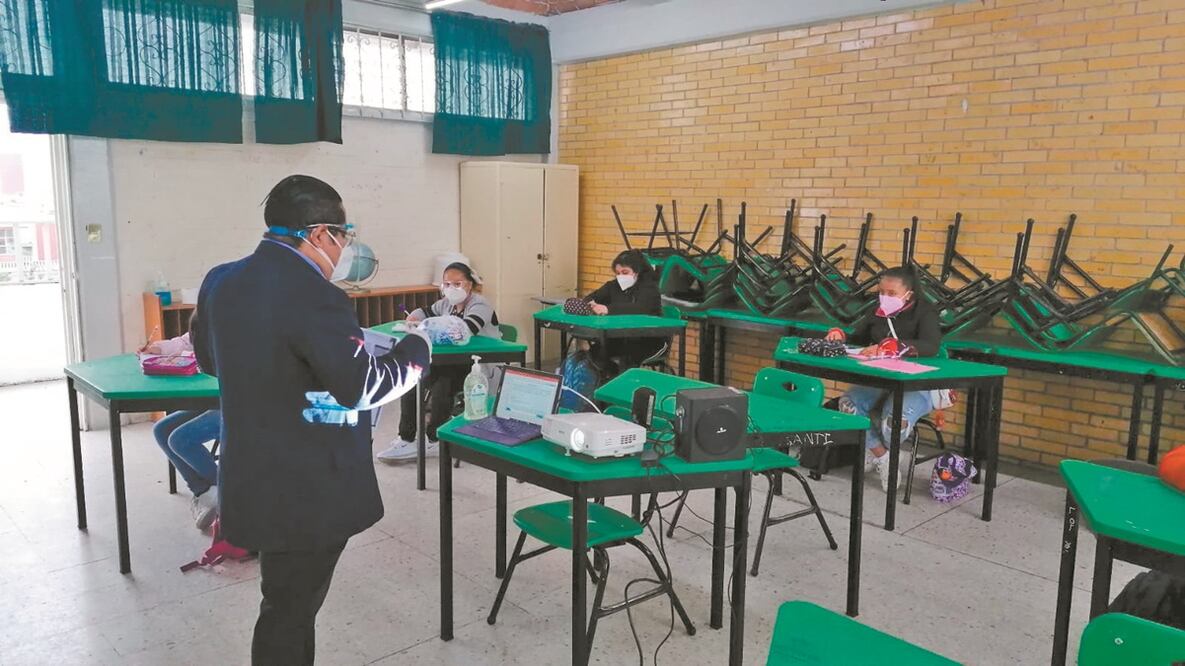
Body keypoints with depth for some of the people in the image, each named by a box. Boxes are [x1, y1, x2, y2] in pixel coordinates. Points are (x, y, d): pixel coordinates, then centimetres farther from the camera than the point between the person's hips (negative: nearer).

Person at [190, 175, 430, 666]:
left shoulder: (220, 281, 3)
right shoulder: (313, 296, -24)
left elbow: (209, 357, 17)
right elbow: (363, 386, -24)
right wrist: (416, 349, -9)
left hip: (254, 481, 9)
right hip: (307, 491, -8)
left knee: (288, 603, 24)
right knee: (290, 612, 8)